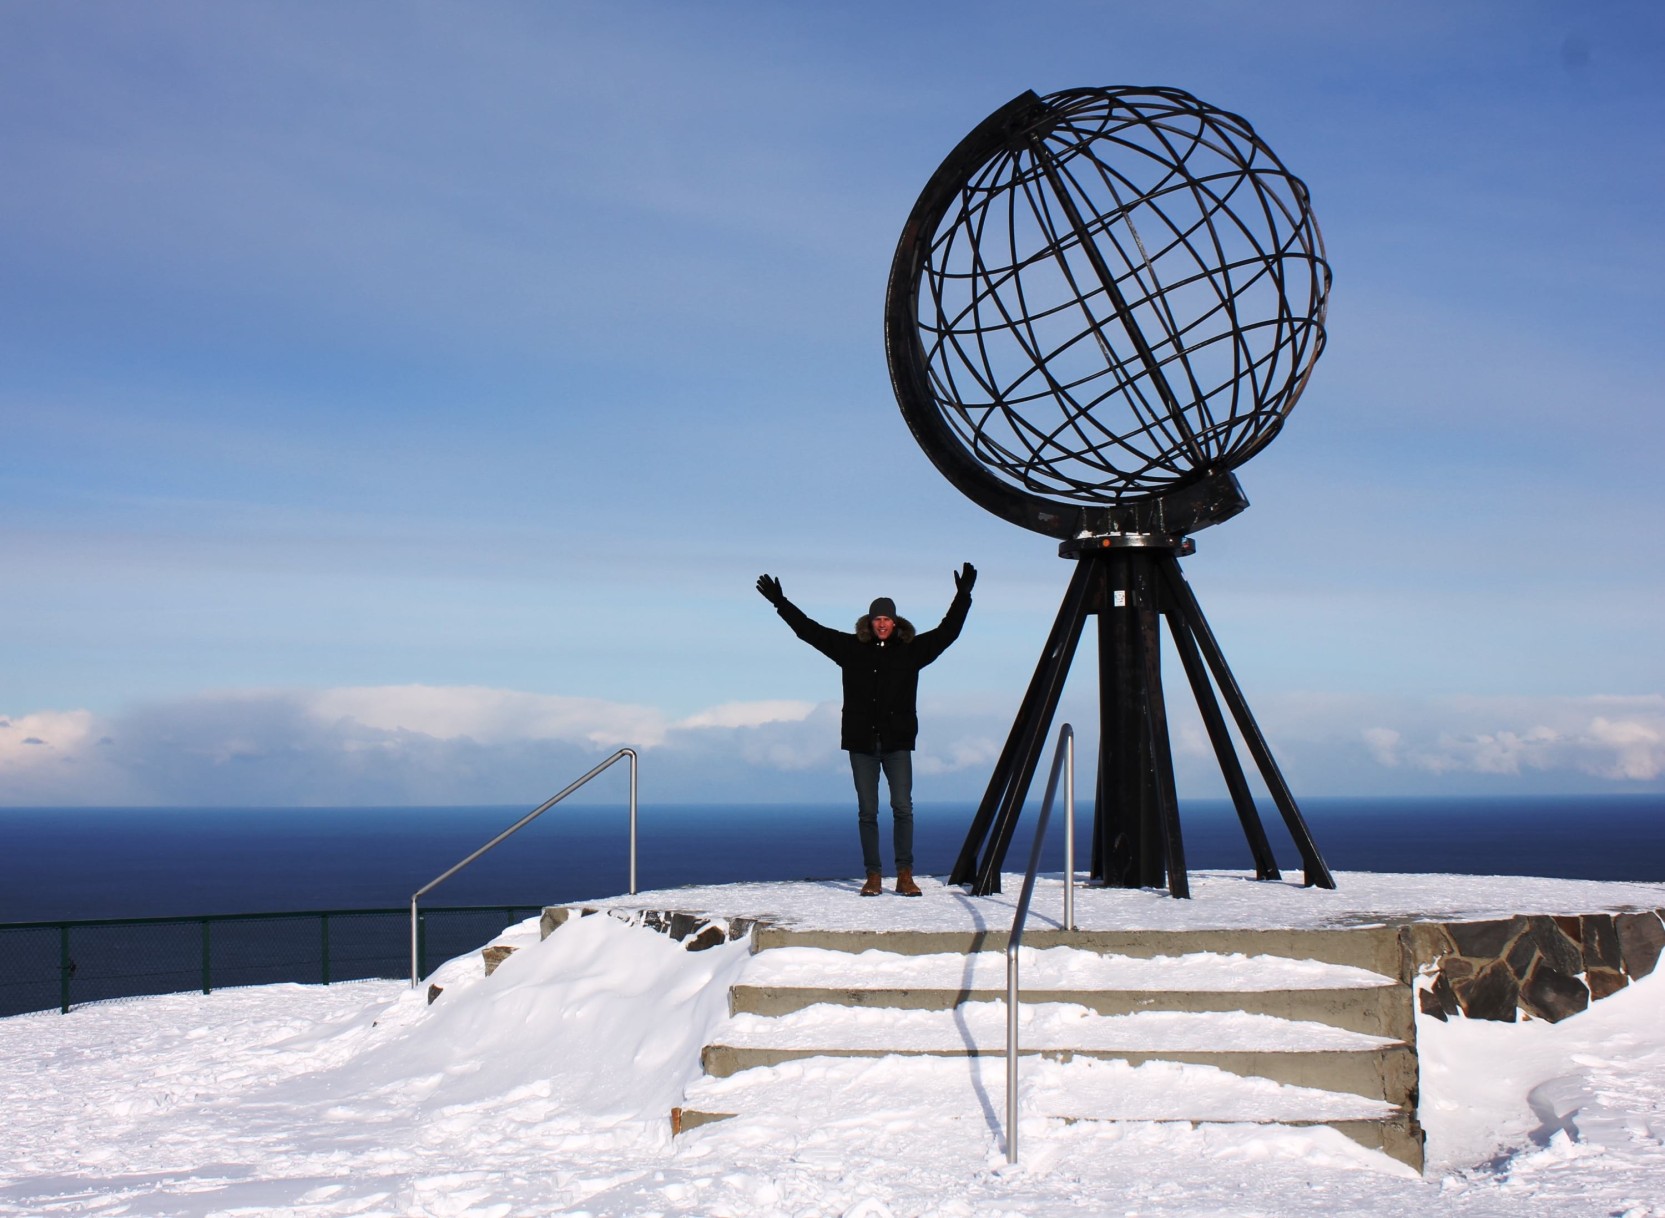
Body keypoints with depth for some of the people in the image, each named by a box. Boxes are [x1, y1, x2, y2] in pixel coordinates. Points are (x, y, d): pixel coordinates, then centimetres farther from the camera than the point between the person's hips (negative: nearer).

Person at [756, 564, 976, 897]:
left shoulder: (911, 650, 4)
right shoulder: (851, 648, 5)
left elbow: (947, 632, 3)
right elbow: (810, 630, 8)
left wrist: (963, 596, -4)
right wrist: (780, 602, 7)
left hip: (898, 743, -1)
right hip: (861, 742, 1)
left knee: (903, 807, -7)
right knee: (867, 811, 3)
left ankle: (905, 875, -3)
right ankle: (873, 877, 8)